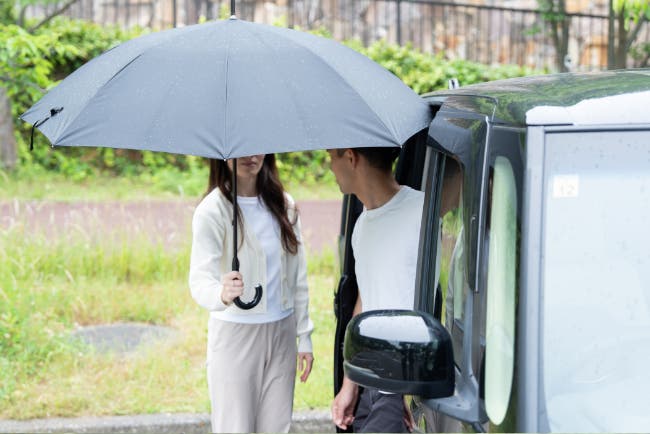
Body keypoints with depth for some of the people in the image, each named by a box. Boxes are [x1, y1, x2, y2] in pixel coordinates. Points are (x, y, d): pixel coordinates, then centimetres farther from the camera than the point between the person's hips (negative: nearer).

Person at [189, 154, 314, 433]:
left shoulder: (284, 205, 5)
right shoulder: (212, 210, -12)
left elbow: (298, 276, 12)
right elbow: (200, 279, -22)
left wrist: (304, 336, 11)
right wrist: (221, 294, -45)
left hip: (281, 332, 5)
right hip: (234, 335, -5)